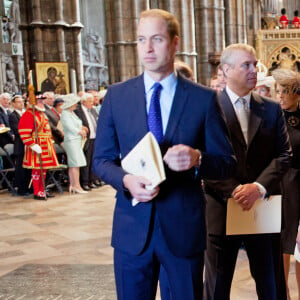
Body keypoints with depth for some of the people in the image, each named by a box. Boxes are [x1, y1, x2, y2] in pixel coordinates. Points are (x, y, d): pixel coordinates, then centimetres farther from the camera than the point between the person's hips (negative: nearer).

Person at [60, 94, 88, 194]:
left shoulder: (72, 113, 18)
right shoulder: (65, 114, -11)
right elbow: (71, 128, -15)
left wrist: (81, 128, 4)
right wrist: (81, 132, -3)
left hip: (77, 140, 9)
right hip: (71, 140, -9)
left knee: (72, 164, 9)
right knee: (76, 163, -10)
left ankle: (72, 185, 11)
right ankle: (76, 186, -9)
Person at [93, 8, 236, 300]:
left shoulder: (204, 98, -2)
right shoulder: (116, 95, 3)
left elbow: (226, 163, 0)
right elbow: (101, 159, 6)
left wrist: (197, 159, -22)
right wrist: (125, 180, -16)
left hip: (184, 228, -1)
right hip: (132, 229, 1)